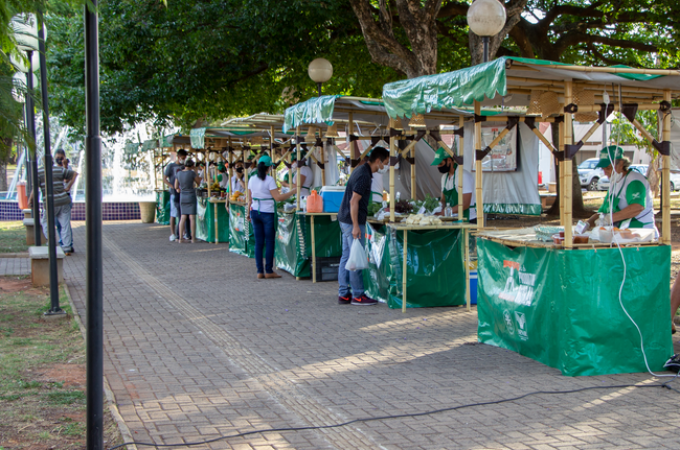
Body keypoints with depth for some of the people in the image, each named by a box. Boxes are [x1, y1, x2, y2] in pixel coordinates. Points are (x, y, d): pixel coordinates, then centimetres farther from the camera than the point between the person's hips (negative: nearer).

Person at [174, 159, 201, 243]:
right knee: (192, 217, -1)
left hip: (182, 196, 4)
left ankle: (180, 238, 3)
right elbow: (199, 182, 1)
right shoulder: (192, 173, -12)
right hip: (191, 196, -4)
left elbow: (176, 187, 7)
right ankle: (193, 238, 0)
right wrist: (195, 171, 10)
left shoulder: (178, 173, 1)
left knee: (183, 217, 8)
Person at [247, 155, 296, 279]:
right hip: (268, 212, -5)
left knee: (258, 242, 7)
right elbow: (277, 197, -17)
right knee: (269, 242, 2)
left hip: (255, 212, 5)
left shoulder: (252, 180, 6)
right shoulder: (269, 180, -11)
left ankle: (260, 271, 7)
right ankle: (269, 271, 3)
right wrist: (293, 192, -12)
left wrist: (248, 213, 20)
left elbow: (250, 199, 11)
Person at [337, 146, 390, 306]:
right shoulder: (364, 175, -17)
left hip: (345, 219, 10)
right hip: (352, 221, -10)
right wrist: (356, 226, -23)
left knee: (346, 257, 11)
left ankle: (343, 294, 15)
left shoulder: (362, 171, 14)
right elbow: (354, 201, -22)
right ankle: (357, 295, 3)